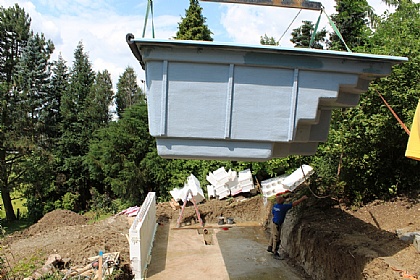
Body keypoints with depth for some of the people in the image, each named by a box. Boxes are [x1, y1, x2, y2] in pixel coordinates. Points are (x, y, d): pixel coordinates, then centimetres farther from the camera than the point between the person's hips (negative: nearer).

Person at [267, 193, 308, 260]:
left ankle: (270, 247, 41)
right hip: (276, 224, -9)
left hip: (273, 222, 9)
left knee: (273, 235, 24)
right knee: (276, 238, 2)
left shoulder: (275, 205, -4)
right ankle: (275, 253, 12)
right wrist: (302, 198, -11)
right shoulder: (283, 207, -25)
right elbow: (294, 204, -20)